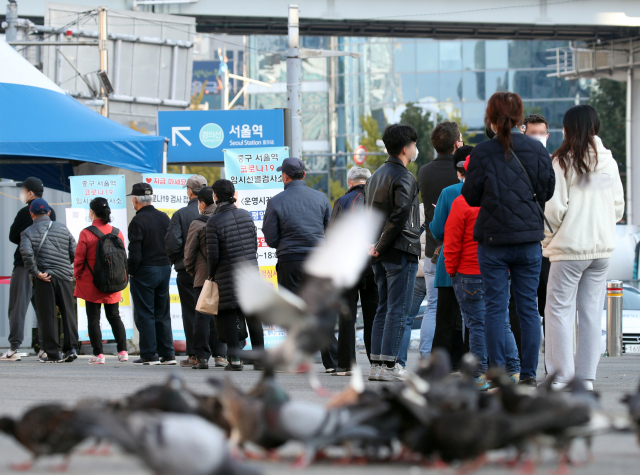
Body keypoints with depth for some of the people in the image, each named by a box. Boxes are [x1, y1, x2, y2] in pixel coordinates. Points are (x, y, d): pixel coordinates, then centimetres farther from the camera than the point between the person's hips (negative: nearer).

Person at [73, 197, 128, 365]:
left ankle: (98, 354, -1)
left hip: (91, 285, -4)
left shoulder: (86, 233, -12)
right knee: (114, 316, 15)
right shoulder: (117, 232, 1)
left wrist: (77, 276, 8)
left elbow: (79, 259, -8)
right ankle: (123, 351, 7)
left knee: (93, 318, 3)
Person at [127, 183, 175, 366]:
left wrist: (131, 271, -5)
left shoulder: (138, 221, -14)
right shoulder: (164, 218, 8)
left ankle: (149, 354, -2)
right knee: (162, 314, 12)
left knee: (144, 314, -1)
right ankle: (167, 354, 11)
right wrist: (167, 264, 17)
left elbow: (135, 252, -18)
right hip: (164, 269, 7)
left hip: (144, 271, -7)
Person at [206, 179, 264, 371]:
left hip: (227, 274, -4)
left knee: (229, 317, 1)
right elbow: (255, 244, 10)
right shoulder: (245, 215, 5)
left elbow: (213, 254, -9)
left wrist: (211, 275, 6)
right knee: (253, 315, 8)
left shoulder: (214, 221, -10)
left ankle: (235, 360, -2)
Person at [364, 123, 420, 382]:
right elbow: (400, 214, -23)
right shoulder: (403, 177, -12)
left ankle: (376, 364, 12)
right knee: (397, 309, -6)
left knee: (384, 308, 12)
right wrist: (382, 246, -16)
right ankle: (388, 366, -9)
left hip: (382, 254, 9)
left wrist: (373, 244, 7)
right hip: (401, 252, -8)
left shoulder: (377, 175, 16)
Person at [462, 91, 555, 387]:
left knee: (495, 307, 3)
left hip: (493, 240, -2)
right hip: (529, 237, 2)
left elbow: (471, 196, -2)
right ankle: (528, 374, 6)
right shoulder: (536, 149, -1)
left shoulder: (482, 152, -7)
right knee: (528, 307, 6)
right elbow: (548, 190, 4)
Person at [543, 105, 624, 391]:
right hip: (602, 246, 5)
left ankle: (562, 377, -3)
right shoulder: (609, 161, 5)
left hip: (570, 246, -5)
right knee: (591, 311, 10)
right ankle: (586, 377, 11)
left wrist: (553, 231, 6)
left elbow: (555, 207, -11)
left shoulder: (562, 161, -10)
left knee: (560, 309, 1)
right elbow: (619, 206, 11)